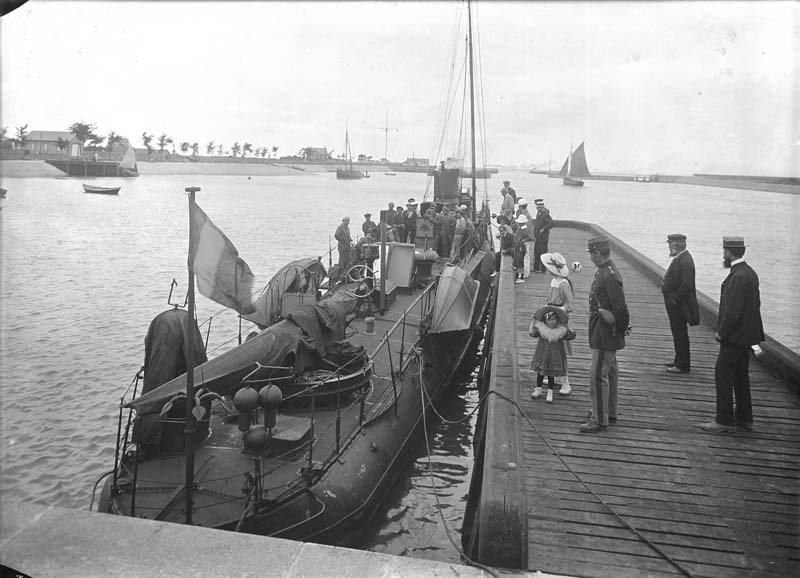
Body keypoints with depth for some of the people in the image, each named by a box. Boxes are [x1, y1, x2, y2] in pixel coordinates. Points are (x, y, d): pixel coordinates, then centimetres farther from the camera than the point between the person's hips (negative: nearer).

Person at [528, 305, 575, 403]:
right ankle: (538, 390, 27)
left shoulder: (561, 330, -8)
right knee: (540, 372, 9)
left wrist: (567, 327, -9)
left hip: (555, 355, -1)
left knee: (551, 374, 4)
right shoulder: (541, 328, -7)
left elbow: (571, 336, -1)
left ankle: (550, 393, 18)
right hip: (542, 354, 1)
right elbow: (532, 333, -5)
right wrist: (533, 321, -9)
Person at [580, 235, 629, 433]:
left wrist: (621, 328, -11)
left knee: (598, 375, -6)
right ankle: (609, 413, 31)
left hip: (605, 335, -11)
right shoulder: (604, 271, 10)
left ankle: (599, 420, 3)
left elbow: (620, 307, -22)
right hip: (603, 333, 11)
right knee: (609, 373, 19)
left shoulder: (610, 276, -23)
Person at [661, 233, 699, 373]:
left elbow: (686, 285, -26)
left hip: (678, 304, -10)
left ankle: (683, 365, 6)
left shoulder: (685, 261, -21)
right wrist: (665, 281, 6)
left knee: (680, 334, -2)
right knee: (678, 332, 18)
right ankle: (679, 360, 30)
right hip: (674, 304, 10)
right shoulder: (679, 258, 12)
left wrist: (674, 299, -21)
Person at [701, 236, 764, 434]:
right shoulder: (749, 272, 10)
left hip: (735, 336, -10)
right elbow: (755, 304, 16)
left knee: (723, 375, -3)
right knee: (741, 375, 17)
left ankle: (725, 421, 3)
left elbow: (733, 311, -24)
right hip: (745, 334, 10)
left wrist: (721, 333, -13)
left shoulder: (739, 276, -21)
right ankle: (744, 418, 26)